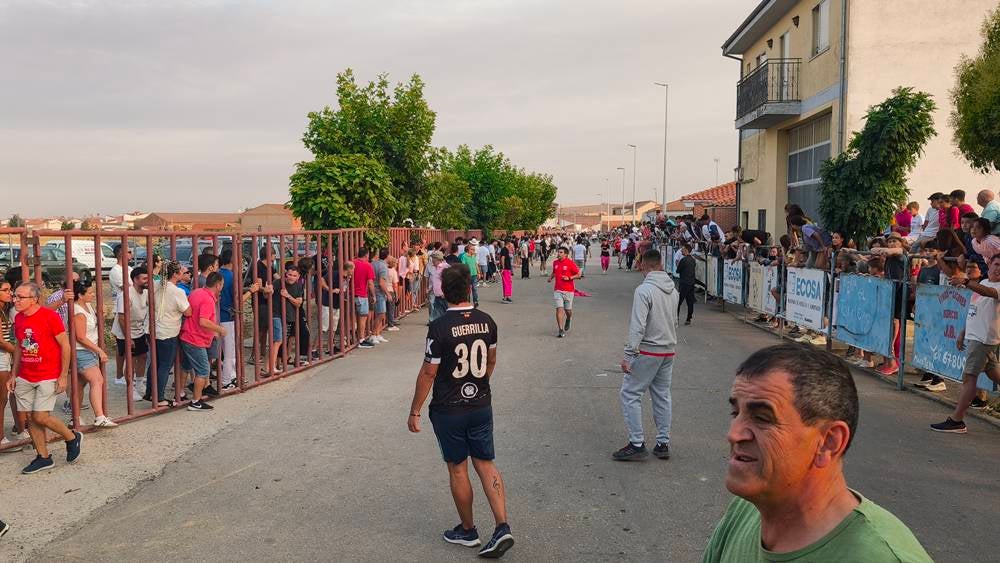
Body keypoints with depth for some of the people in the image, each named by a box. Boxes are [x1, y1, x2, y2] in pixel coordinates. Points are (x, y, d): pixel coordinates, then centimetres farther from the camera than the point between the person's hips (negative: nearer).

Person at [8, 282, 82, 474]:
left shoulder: (50, 316, -13)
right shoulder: (18, 319, 6)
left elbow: (65, 346, -11)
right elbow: (18, 347, 17)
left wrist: (64, 376, -12)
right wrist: (13, 375, 13)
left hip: (48, 377, -6)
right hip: (24, 379, 6)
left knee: (40, 417, -9)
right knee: (30, 418, 7)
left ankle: (72, 438, 16)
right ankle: (43, 457, 20)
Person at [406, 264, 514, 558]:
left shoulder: (439, 327, -19)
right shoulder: (486, 321, -2)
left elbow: (428, 373, -15)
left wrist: (414, 412, -5)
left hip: (448, 410, -4)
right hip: (481, 405, 5)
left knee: (458, 469, 10)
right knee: (486, 464, 13)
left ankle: (468, 531, 25)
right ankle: (502, 528, 4)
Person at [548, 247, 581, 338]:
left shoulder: (570, 263, -7)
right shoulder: (555, 263, 8)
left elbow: (578, 274, -3)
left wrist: (569, 278, -16)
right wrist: (550, 277, 7)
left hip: (568, 290, -3)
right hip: (557, 290, 3)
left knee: (568, 310, 8)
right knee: (559, 309, -10)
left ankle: (568, 321, 44)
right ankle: (561, 330, -9)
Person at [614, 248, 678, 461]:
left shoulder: (644, 290, -16)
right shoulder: (673, 290, 8)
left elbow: (638, 326, -21)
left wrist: (629, 355, -19)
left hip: (648, 351, -8)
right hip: (669, 351, 8)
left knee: (630, 394, 0)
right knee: (662, 395, 14)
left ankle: (637, 444, -2)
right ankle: (663, 443, 19)